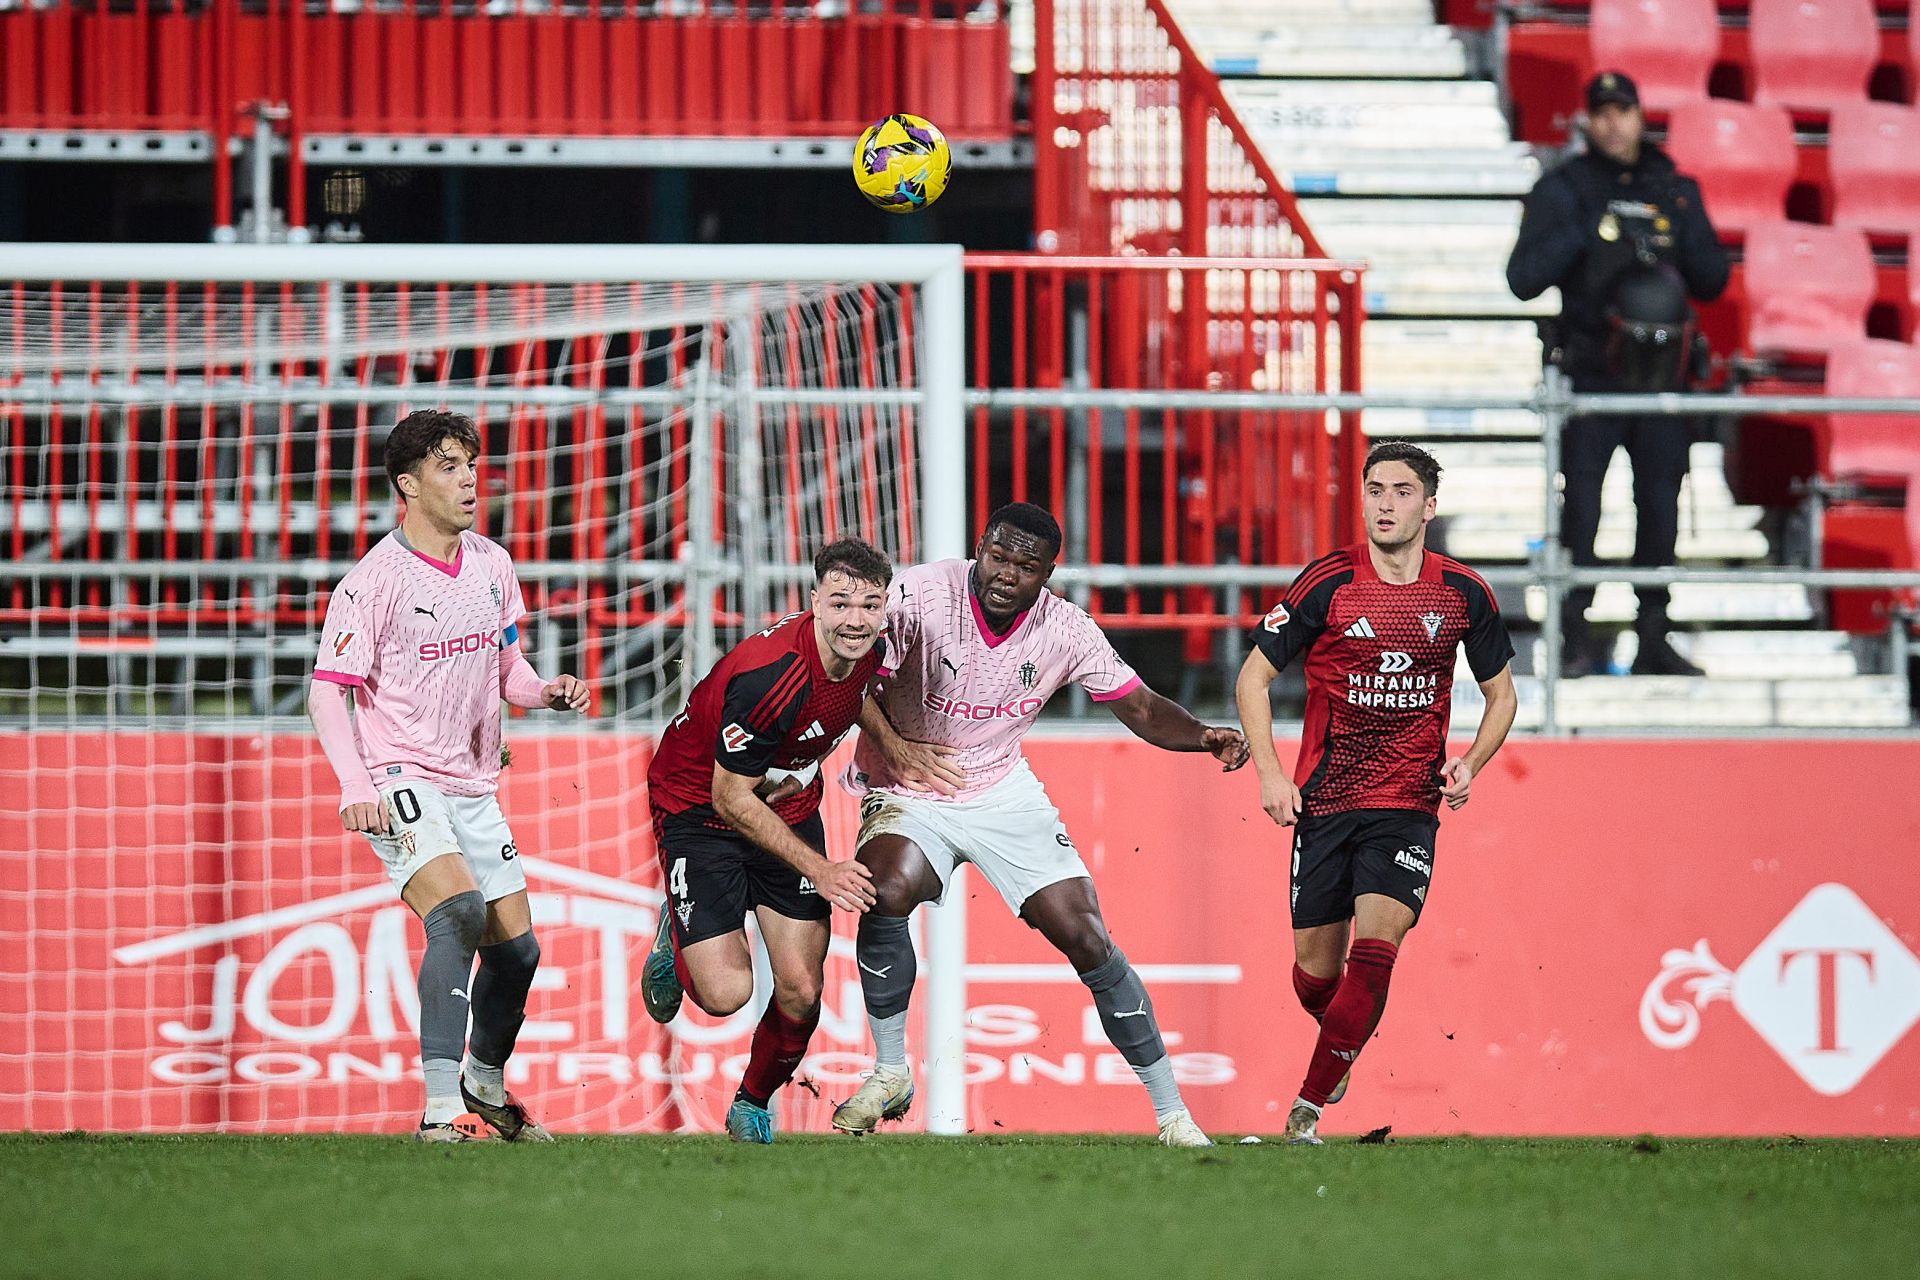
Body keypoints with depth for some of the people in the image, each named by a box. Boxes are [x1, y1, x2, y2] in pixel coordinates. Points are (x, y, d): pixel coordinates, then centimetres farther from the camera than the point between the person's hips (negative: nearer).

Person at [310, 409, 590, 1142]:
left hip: (473, 788, 7)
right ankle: (441, 1107, -32)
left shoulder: (492, 565, 8)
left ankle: (486, 1082, 37)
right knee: (459, 910, -29)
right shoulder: (375, 580, -13)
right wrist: (355, 785, -26)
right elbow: (328, 690, -14)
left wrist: (545, 692, -4)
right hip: (400, 784, -7)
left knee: (516, 948, 9)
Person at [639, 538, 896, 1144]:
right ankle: (676, 939, 20)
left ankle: (753, 1105, 26)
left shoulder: (872, 656, -13)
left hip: (788, 807, 6)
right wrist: (818, 868, -24)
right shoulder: (768, 674, -34)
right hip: (699, 807, -6)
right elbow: (730, 798, -25)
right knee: (725, 992, -16)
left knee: (801, 992, -4)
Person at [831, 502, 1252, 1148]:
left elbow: (1141, 709, -3)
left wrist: (1205, 737, -22)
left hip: (1005, 794, 2)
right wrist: (892, 744, -24)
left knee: (1086, 939, -7)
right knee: (888, 890, -33)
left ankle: (1172, 1113, 5)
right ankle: (890, 1074, -13)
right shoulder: (919, 595, -20)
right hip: (909, 794, -2)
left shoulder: (1064, 629, -10)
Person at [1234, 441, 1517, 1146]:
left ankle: (1310, 1102, -12)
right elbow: (1253, 675, 3)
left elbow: (1501, 695, 16)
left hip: (1409, 804, 0)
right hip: (1324, 799, 0)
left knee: (1376, 949, -19)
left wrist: (1469, 764, -1)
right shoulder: (1328, 583, -5)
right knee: (1317, 968, 4)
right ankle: (1341, 1049, 39)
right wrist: (1269, 772, -7)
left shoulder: (1464, 593, 2)